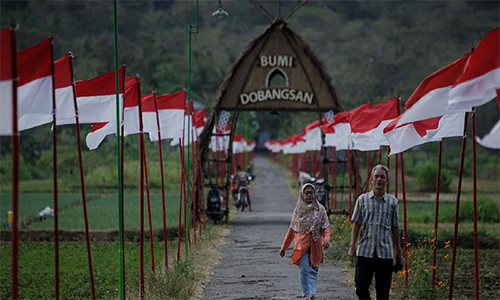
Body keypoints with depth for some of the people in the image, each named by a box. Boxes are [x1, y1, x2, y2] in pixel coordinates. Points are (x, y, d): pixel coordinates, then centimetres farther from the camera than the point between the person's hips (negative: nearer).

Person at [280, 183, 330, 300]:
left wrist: (326, 239, -20)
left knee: (313, 270, 6)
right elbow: (292, 230, 13)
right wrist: (284, 247, 14)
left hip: (315, 245, 0)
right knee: (304, 270, -12)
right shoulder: (298, 210, 8)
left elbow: (325, 227, 1)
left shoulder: (320, 209, 5)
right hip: (301, 245, 0)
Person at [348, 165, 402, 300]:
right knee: (361, 285, -5)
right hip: (365, 251, 0)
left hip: (385, 252, 0)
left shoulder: (393, 202, 7)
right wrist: (352, 247, -1)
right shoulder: (362, 199, 6)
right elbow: (356, 225, 6)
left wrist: (398, 250, 12)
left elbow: (395, 228, 12)